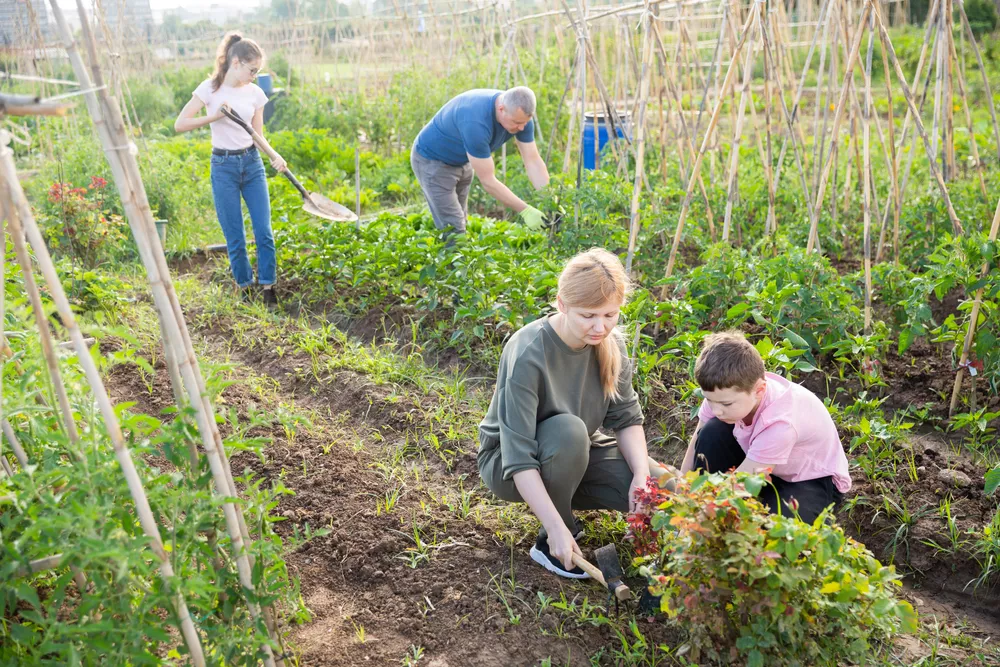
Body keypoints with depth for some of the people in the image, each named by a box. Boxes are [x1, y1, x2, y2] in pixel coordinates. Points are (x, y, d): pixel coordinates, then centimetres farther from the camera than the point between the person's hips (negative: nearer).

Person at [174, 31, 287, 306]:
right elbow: (180, 124, -8)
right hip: (223, 166, -3)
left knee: (264, 232, -2)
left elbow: (258, 136, 7)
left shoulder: (255, 93, 4)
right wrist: (215, 116, -19)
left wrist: (275, 156, -12)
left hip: (252, 163, 3)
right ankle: (245, 290, 17)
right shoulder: (210, 88, -6)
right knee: (235, 238, 2)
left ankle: (268, 289, 9)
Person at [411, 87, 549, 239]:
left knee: (461, 222, 13)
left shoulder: (519, 115, -18)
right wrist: (525, 210, -33)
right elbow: (488, 181, -34)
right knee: (453, 228, -11)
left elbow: (533, 161, -14)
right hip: (432, 160, -8)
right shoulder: (476, 123, -40)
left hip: (462, 162, 8)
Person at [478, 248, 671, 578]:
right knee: (568, 430, -38)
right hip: (509, 465, -5)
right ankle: (549, 543, -15)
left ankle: (565, 494, 9)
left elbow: (627, 418, -7)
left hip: (576, 454, 5)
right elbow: (518, 459, -34)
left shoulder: (610, 343, -12)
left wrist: (641, 474, -24)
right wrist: (557, 528, -38)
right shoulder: (527, 355, -31)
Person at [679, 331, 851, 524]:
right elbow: (699, 444, -15)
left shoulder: (780, 423, -40)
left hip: (813, 481, -5)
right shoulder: (725, 391, -25)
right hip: (763, 469, 5)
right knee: (711, 433, -22)